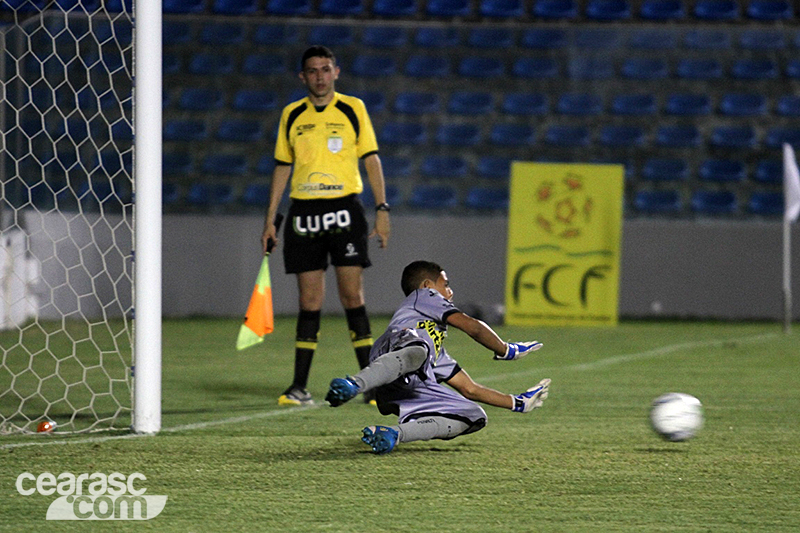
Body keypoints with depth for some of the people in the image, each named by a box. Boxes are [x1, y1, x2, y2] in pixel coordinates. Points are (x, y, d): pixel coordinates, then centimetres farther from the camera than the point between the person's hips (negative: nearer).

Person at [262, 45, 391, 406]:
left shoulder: (353, 109, 4)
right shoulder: (291, 115, 10)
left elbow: (371, 159, 4)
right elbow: (283, 166, 15)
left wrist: (381, 209, -3)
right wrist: (270, 219, 11)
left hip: (344, 208, -2)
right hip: (304, 212, 2)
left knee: (352, 296, -7)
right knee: (309, 301, 1)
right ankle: (300, 386, 4)